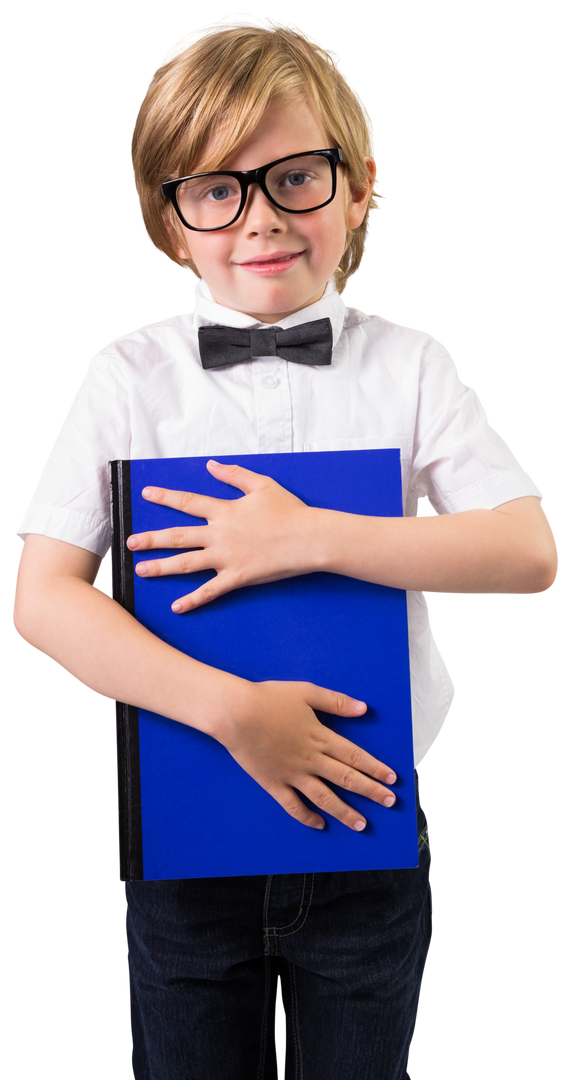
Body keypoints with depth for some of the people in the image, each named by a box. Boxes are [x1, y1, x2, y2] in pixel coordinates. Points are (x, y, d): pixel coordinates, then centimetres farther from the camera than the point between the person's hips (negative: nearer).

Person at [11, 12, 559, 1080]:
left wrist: (310, 538, -25)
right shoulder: (128, 374, -7)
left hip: (367, 819, 1)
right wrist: (237, 709, -23)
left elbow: (531, 554, -16)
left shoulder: (410, 364, -5)